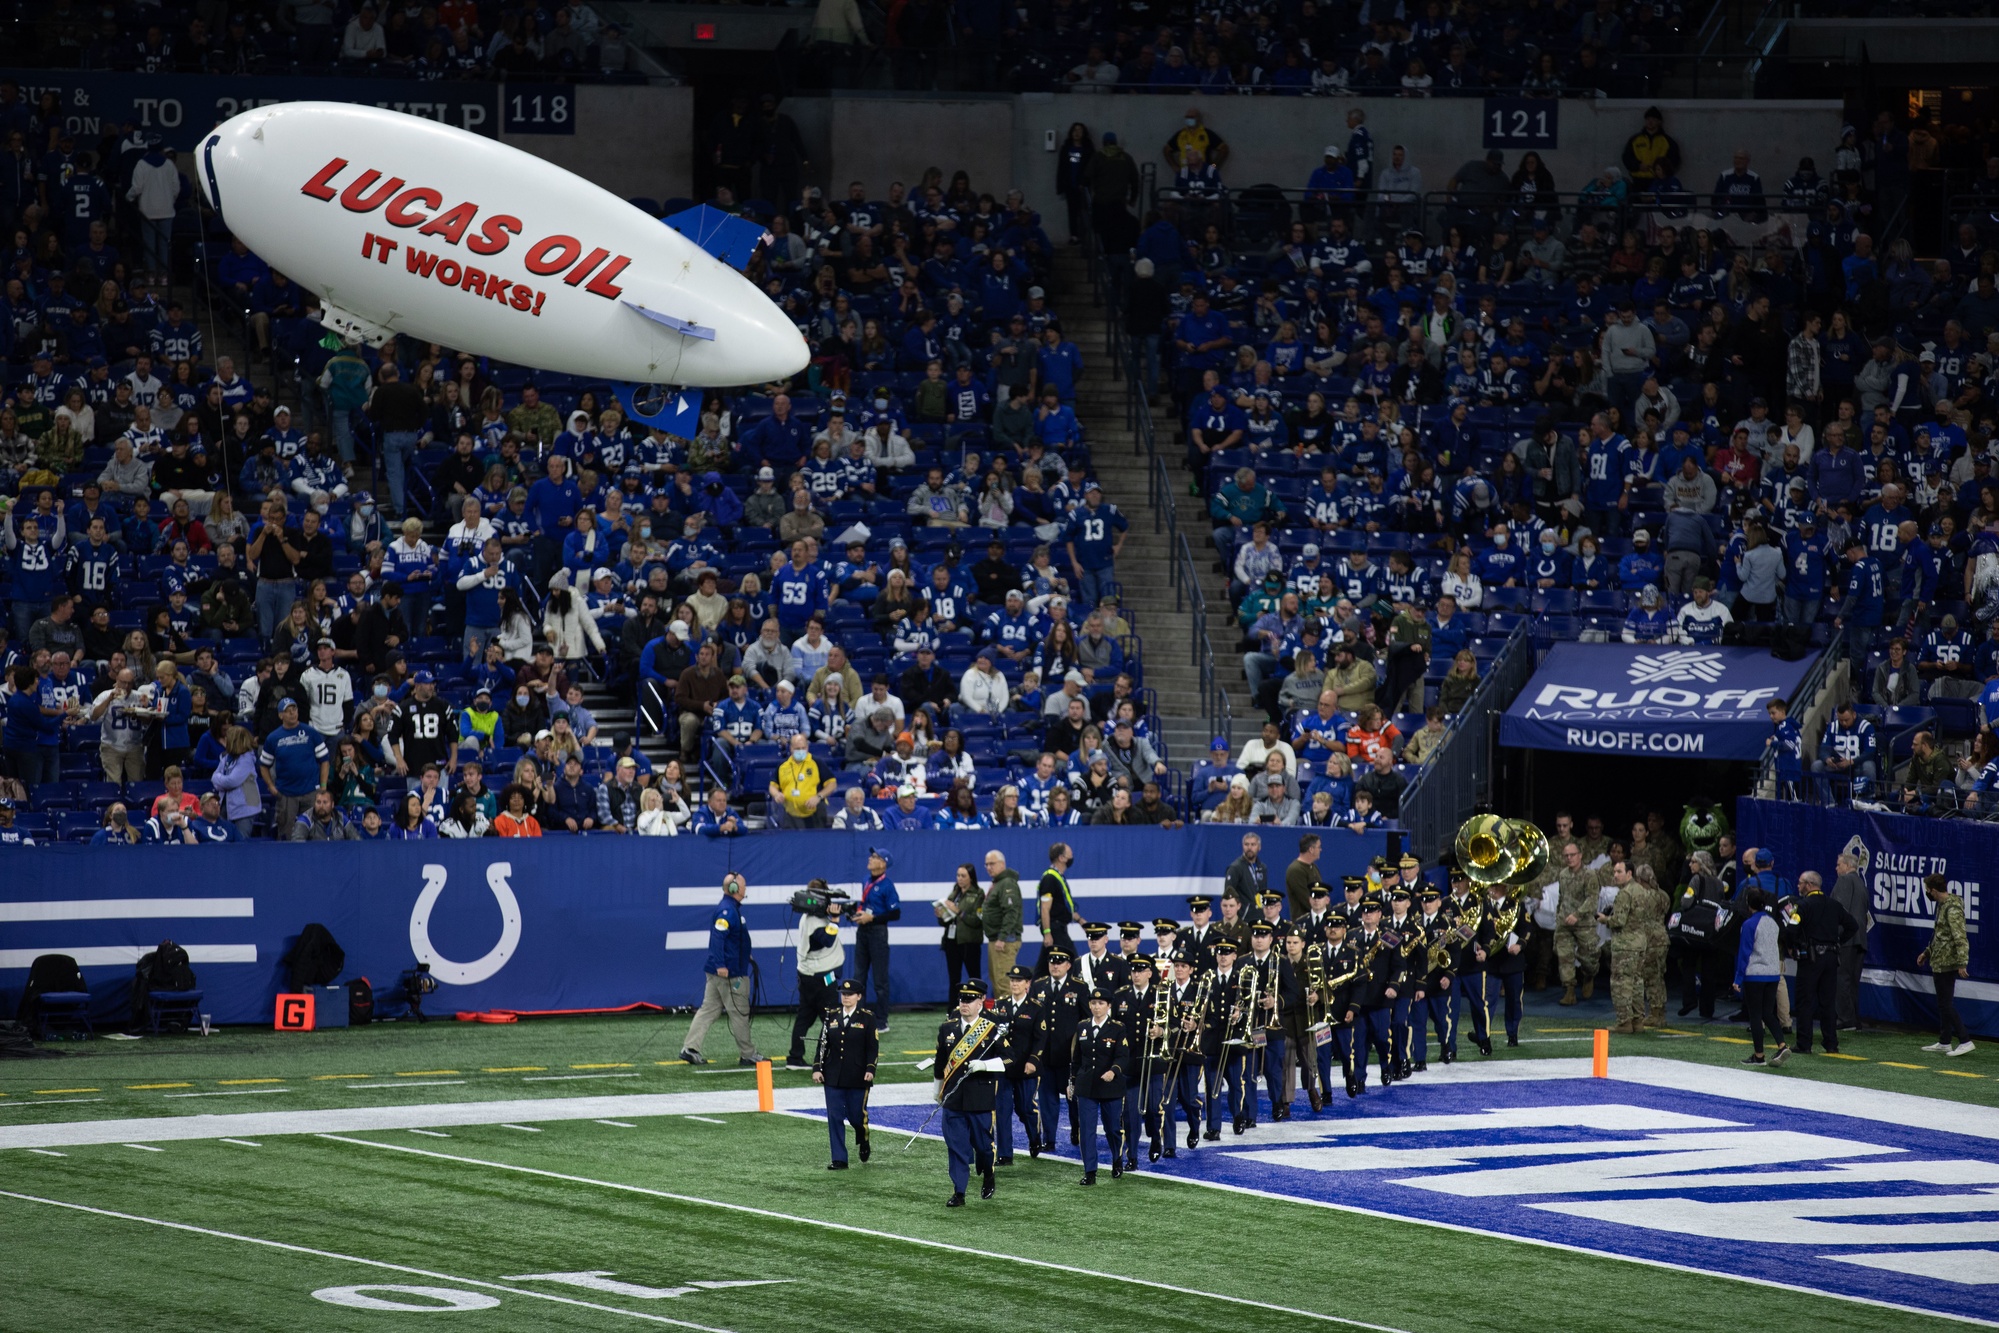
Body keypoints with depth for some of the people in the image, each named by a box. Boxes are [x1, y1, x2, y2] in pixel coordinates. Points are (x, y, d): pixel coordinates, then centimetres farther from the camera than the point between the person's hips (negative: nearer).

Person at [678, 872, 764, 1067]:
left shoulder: (732, 908, 15)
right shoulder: (727, 910, -16)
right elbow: (717, 937, -25)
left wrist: (744, 955, 26)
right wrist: (720, 965, -30)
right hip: (729, 972, -10)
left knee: (709, 1010, 8)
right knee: (739, 1012, 0)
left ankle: (690, 1048, 4)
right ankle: (747, 1054, 8)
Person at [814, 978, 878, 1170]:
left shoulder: (867, 1018, -1)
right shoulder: (831, 1016, 7)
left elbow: (873, 1047, -2)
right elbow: (822, 1044, 8)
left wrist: (870, 1070, -13)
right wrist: (817, 1068, 0)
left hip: (858, 1078, -2)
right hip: (833, 1076, 2)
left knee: (857, 1115, 3)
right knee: (835, 1118, -2)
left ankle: (863, 1142, 37)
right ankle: (839, 1159, 2)